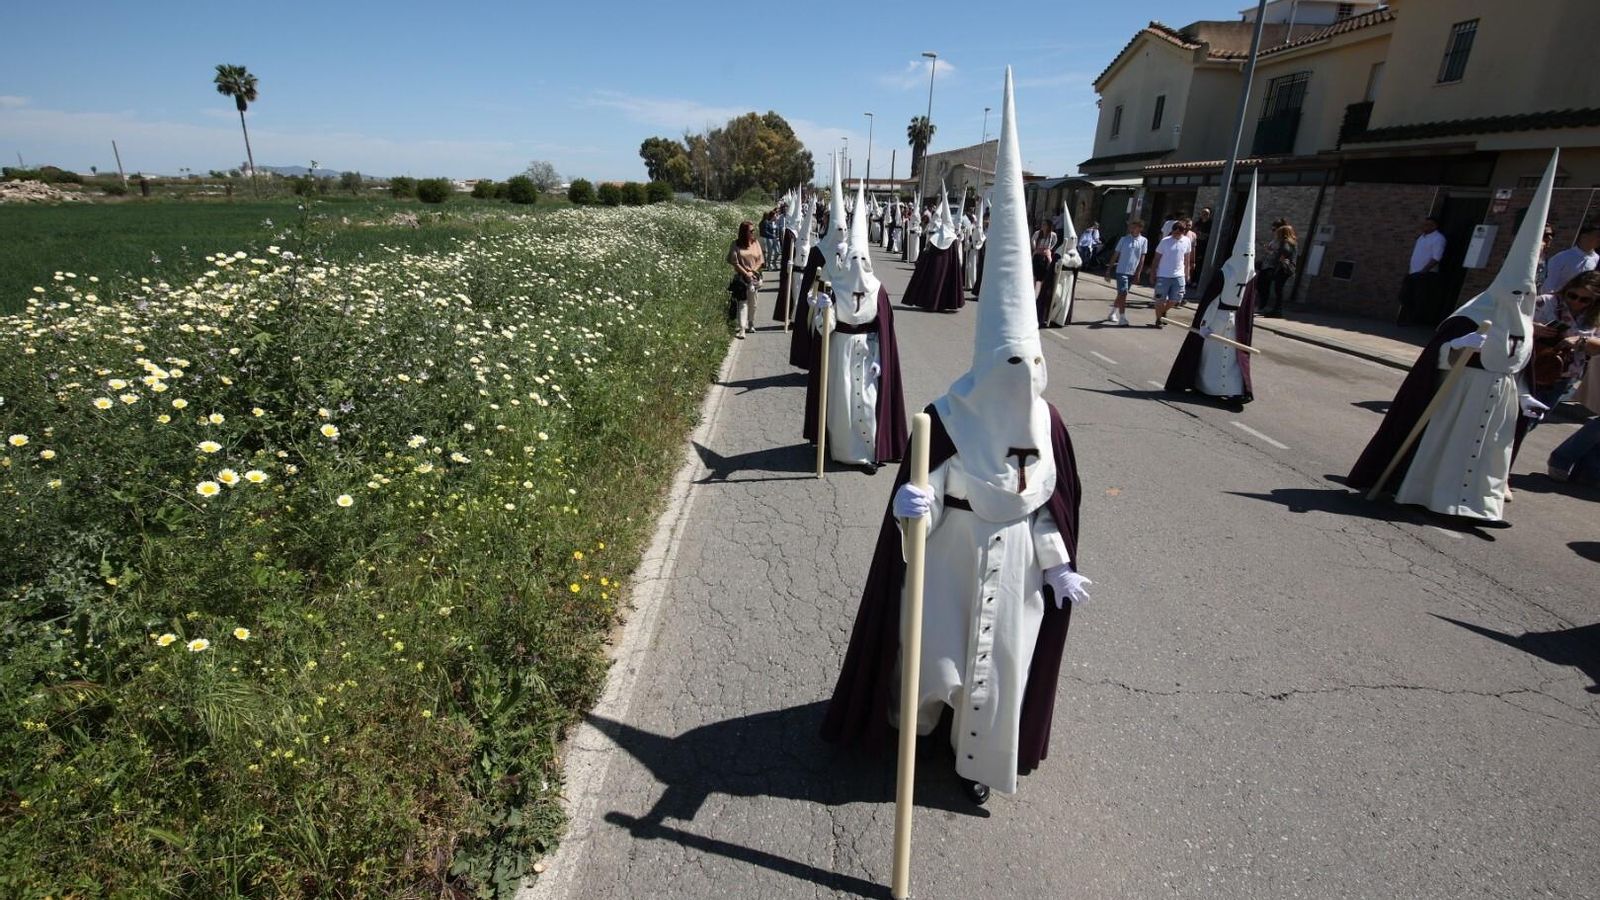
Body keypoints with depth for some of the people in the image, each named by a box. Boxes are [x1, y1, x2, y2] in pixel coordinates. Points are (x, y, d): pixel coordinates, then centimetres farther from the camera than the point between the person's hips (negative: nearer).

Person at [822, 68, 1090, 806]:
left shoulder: (1045, 422, -6)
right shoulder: (948, 417, -20)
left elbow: (1049, 502, 4)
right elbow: (924, 493, -16)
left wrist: (1060, 566, 5)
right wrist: (909, 506, -39)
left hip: (1015, 561, 4)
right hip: (952, 553, -4)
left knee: (1000, 663, 15)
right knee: (933, 654, 9)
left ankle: (976, 757, 38)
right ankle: (912, 712, 44)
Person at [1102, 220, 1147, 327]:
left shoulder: (1143, 241, 3)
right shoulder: (1124, 239, 0)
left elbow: (1142, 259, 2)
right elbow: (1115, 255, 3)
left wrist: (1138, 273, -4)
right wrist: (1108, 271, 1)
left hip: (1132, 273, 2)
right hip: (1121, 271, -2)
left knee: (1121, 294, 13)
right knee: (1122, 294, -11)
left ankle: (1113, 314, 27)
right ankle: (1122, 318, -10)